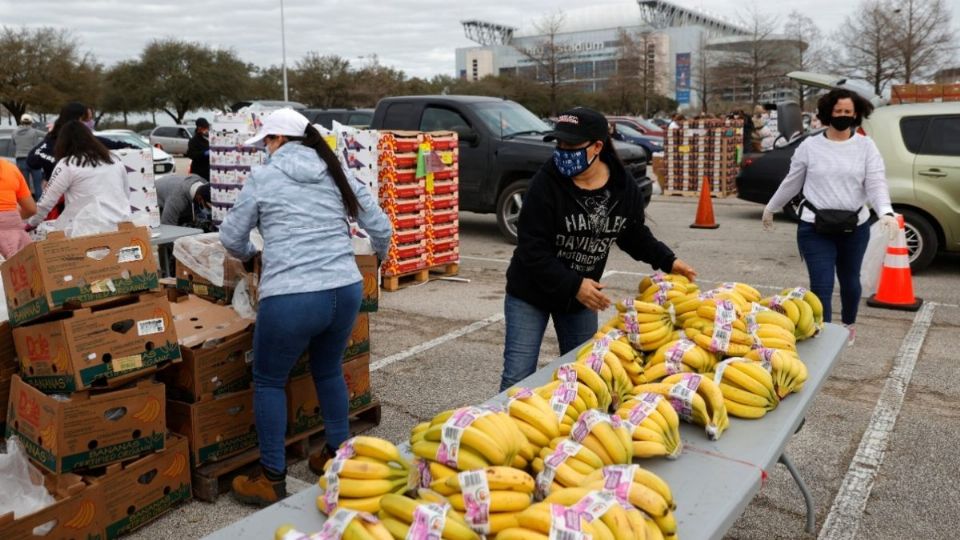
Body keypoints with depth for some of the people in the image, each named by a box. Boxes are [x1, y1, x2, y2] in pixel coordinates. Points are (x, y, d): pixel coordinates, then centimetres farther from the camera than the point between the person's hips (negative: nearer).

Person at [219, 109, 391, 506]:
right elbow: (381, 228, 14)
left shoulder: (263, 178, 3)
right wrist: (378, 259, 35)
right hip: (345, 291, 5)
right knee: (329, 371, 26)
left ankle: (272, 478, 22)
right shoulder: (338, 175, 13)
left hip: (290, 298, -5)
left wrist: (249, 255, 33)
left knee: (269, 381, 15)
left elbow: (230, 237, 11)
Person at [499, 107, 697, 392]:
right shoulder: (547, 181, -20)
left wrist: (667, 261, -2)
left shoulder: (624, 187, -6)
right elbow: (532, 249, -22)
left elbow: (635, 236, 11)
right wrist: (573, 285, -27)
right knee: (517, 377, -5)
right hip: (531, 293, -4)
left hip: (582, 296, 4)